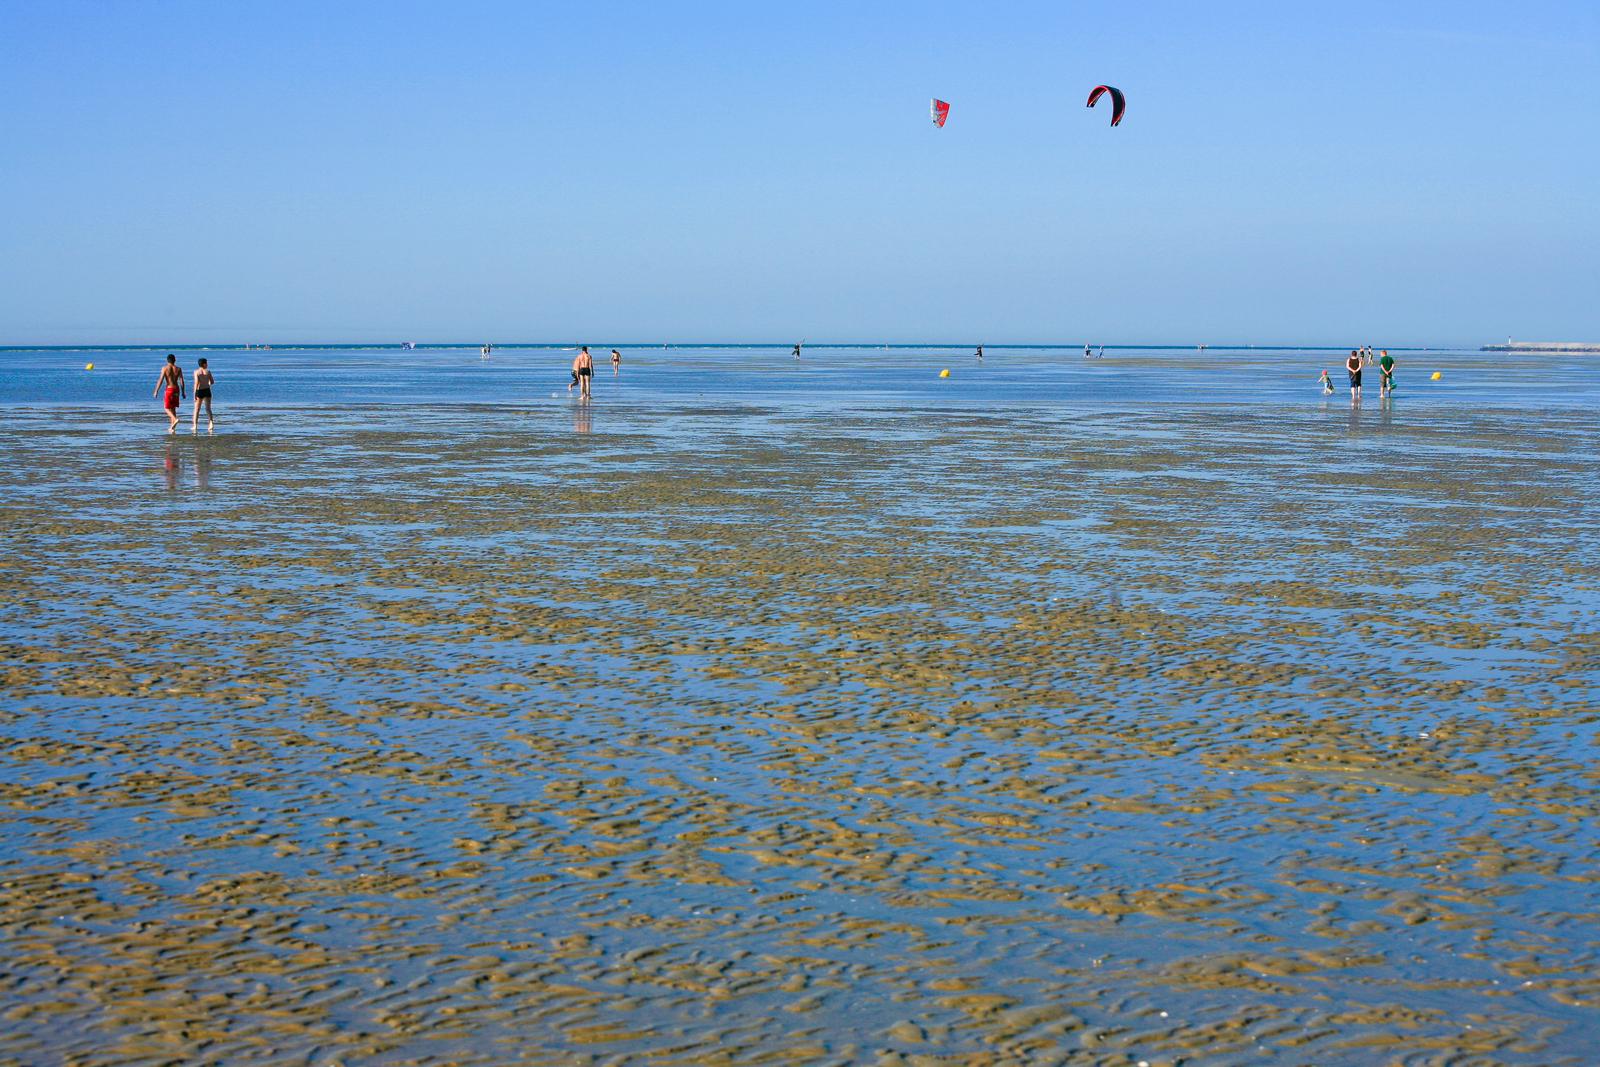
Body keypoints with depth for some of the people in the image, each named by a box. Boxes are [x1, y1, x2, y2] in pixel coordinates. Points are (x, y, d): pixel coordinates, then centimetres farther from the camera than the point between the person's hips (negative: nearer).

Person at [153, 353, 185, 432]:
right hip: (176, 389, 4)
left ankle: (175, 419, -24)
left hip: (169, 389, -4)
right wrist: (183, 392, 6)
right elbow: (181, 381, 0)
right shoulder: (178, 369, 3)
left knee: (167, 408, 3)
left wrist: (156, 391, -3)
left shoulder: (165, 368, -6)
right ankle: (172, 427, 14)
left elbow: (160, 380, -9)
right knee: (173, 408, 14)